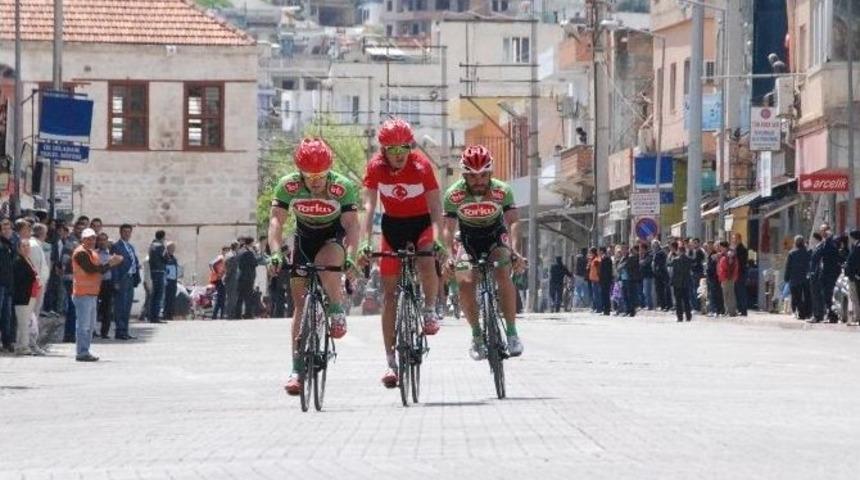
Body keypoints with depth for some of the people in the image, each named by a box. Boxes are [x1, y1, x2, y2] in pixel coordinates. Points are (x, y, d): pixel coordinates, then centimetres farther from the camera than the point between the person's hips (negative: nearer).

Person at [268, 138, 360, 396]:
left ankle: (337, 312, -11)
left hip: (334, 238, -2)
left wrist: (350, 256, -44)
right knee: (301, 303, -4)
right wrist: (276, 253, -40)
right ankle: (297, 369, -2)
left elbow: (352, 224, -29)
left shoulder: (343, 187, -26)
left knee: (327, 264, -37)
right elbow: (276, 220, -25)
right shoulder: (288, 186, -22)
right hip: (304, 237, 2)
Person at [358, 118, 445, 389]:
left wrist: (437, 239, -37)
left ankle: (430, 310, -3)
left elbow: (435, 207, -23)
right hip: (393, 226, 2)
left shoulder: (421, 165, -21)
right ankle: (391, 362, 1)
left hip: (421, 223, -2)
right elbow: (368, 206, -21)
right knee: (389, 292, -2)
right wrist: (366, 243, -33)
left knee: (427, 264, -33)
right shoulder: (376, 167, -17)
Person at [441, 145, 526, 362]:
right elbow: (449, 228, -20)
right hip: (468, 240, 1)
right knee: (465, 283, -21)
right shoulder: (454, 195, -23)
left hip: (496, 236, -1)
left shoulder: (502, 191, -24)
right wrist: (450, 255, -36)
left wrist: (515, 250, -44)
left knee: (503, 275, -27)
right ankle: (477, 334, -2)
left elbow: (513, 221, -29)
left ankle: (511, 332, -18)